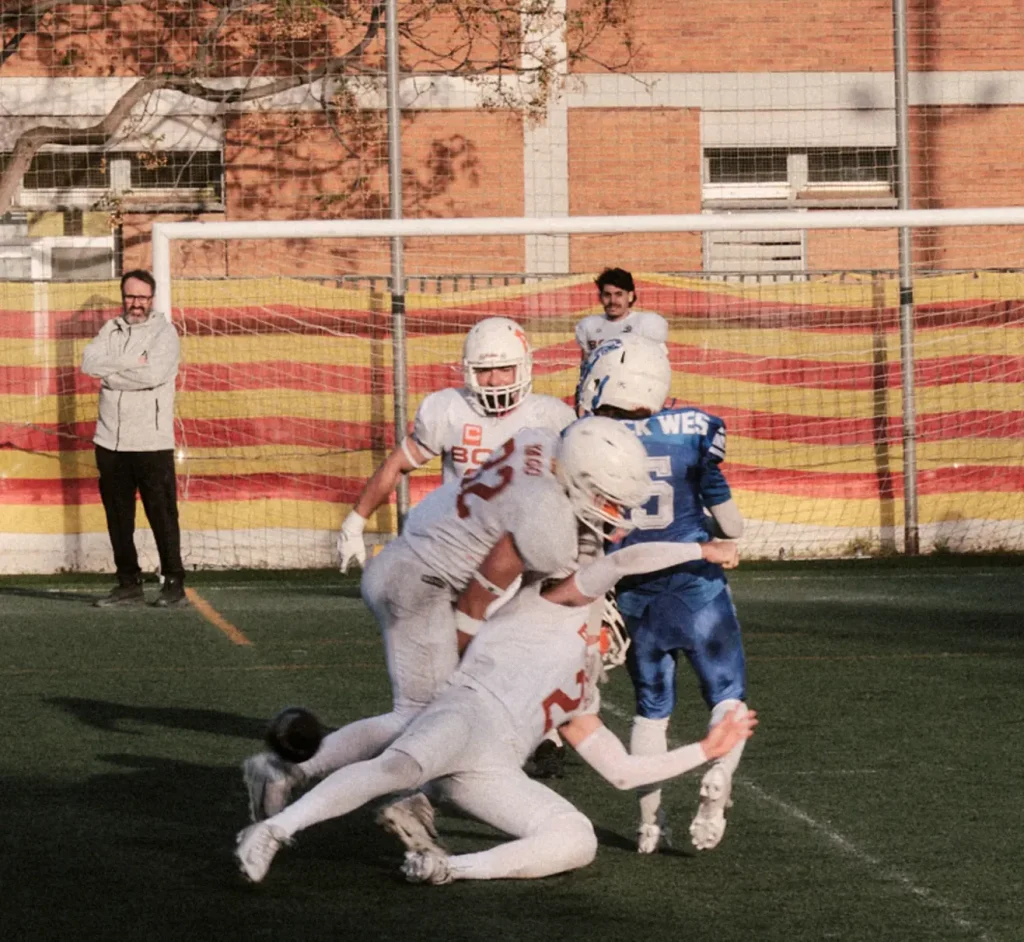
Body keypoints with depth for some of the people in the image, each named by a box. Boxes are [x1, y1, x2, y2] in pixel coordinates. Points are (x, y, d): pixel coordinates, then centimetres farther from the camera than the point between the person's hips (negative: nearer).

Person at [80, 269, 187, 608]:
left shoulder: (164, 332, -1)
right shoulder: (111, 330, 13)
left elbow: (154, 374, -17)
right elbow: (90, 362, -4)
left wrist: (110, 374, -8)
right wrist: (132, 362, -12)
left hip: (151, 442, -5)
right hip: (110, 441, 5)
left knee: (162, 514, -4)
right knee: (118, 516, 8)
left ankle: (174, 584, 1)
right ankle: (128, 584, 15)